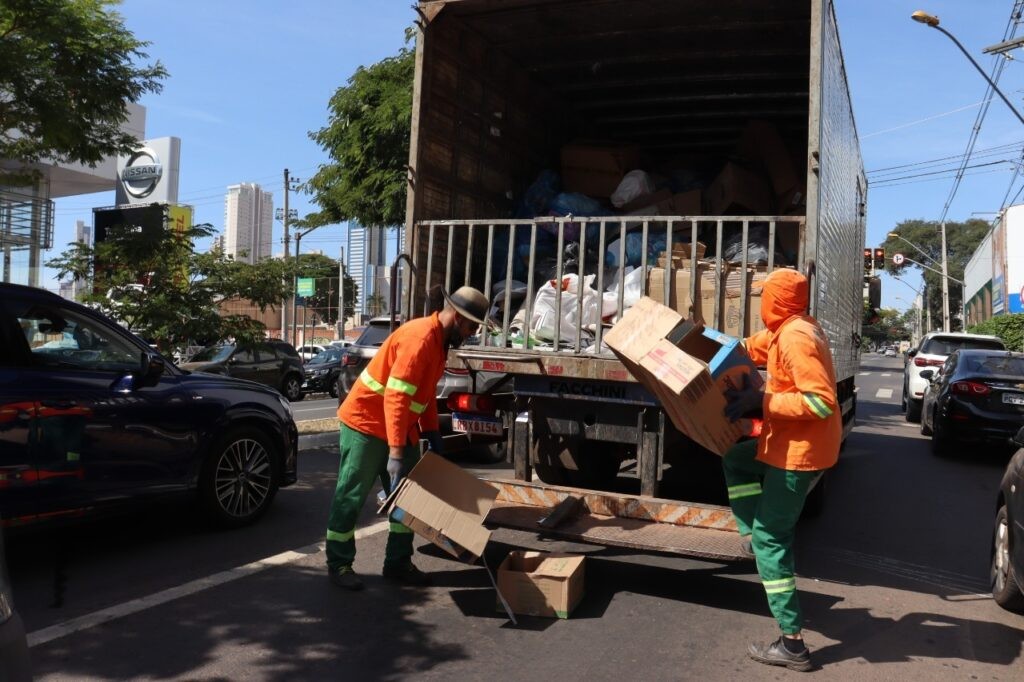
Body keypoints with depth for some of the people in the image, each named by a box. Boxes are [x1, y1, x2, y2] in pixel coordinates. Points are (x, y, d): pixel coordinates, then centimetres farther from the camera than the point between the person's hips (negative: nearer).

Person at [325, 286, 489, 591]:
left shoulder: (440, 340, 5)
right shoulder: (420, 338, -25)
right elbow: (396, 398, -30)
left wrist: (432, 434, 10)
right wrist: (396, 452, -31)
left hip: (401, 430, 10)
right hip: (365, 425, -9)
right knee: (350, 497, 2)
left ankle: (398, 563, 18)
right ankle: (338, 564, 14)